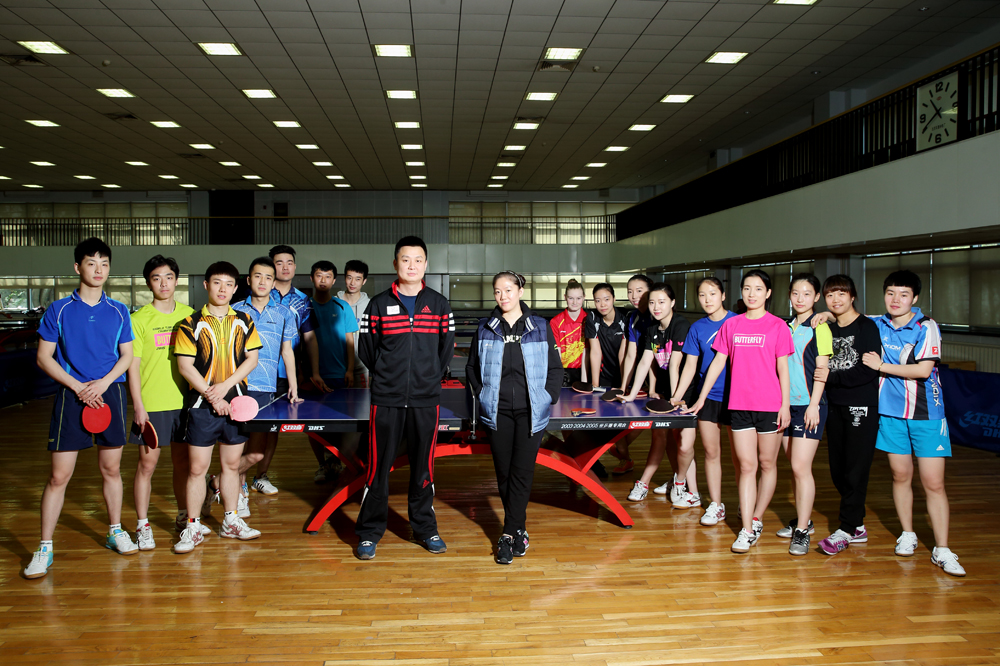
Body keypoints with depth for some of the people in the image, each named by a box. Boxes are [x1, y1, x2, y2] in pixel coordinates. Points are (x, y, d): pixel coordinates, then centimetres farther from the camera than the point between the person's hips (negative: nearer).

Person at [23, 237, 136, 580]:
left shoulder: (118, 311, 6)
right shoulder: (59, 310, 0)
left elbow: (127, 356, 8)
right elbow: (44, 357, 1)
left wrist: (103, 382, -9)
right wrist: (78, 386, -10)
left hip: (110, 394, 2)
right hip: (71, 395, -2)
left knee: (111, 468, 11)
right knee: (59, 475, -2)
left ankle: (115, 531, 27)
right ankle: (44, 548, 9)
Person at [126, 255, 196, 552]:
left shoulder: (189, 315, 7)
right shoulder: (139, 319, -3)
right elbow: (132, 366, -4)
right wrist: (138, 406, -10)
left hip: (184, 401, 3)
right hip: (151, 404, -3)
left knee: (183, 461, 11)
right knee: (147, 464, 2)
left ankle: (183, 516, 26)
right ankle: (142, 525, 13)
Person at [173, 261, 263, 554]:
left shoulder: (244, 321, 7)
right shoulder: (191, 324, -1)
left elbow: (251, 359, 3)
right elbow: (185, 366, -6)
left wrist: (225, 386, -11)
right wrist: (212, 396, -13)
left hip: (236, 402, 3)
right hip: (202, 406, -2)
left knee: (232, 464, 11)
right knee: (197, 467, 0)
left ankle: (230, 521, 23)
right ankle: (193, 527, 13)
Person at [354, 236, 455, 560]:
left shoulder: (439, 304, 6)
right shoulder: (379, 304, 3)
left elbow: (447, 348, 9)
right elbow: (366, 348, 6)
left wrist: (430, 377, 4)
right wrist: (386, 374, 2)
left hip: (426, 399, 1)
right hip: (386, 399, -1)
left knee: (423, 467, 10)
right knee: (378, 467, 3)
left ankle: (425, 528, 25)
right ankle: (369, 532, 16)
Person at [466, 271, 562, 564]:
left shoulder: (540, 327, 3)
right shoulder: (485, 329, 6)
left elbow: (555, 368, 7)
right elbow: (472, 367, 15)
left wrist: (547, 397, -2)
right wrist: (481, 395, 5)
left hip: (531, 411, -1)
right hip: (498, 411, 2)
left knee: (522, 471, -4)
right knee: (503, 472, 5)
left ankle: (509, 534, 3)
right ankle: (518, 529, 20)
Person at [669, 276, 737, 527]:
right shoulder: (697, 328, 6)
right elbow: (690, 365, 7)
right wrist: (677, 396, 0)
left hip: (735, 396, -3)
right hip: (706, 397, 3)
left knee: (738, 454, 3)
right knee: (711, 452, 6)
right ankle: (716, 506, 16)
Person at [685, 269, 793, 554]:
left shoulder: (777, 326, -1)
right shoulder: (731, 325, 7)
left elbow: (783, 368, 0)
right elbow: (718, 362, 10)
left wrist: (785, 405, -5)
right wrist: (701, 399, 9)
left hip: (770, 405, -2)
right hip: (739, 404, 2)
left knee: (767, 464, 8)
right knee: (747, 466, 2)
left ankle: (756, 519, 24)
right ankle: (746, 530, 4)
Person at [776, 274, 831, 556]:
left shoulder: (819, 327, -6)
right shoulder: (786, 326, 13)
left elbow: (821, 369, -9)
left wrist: (814, 404, -15)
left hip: (808, 405, -7)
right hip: (787, 404, 7)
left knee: (801, 467, -8)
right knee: (795, 467, 12)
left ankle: (802, 532, -1)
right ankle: (802, 519, 24)